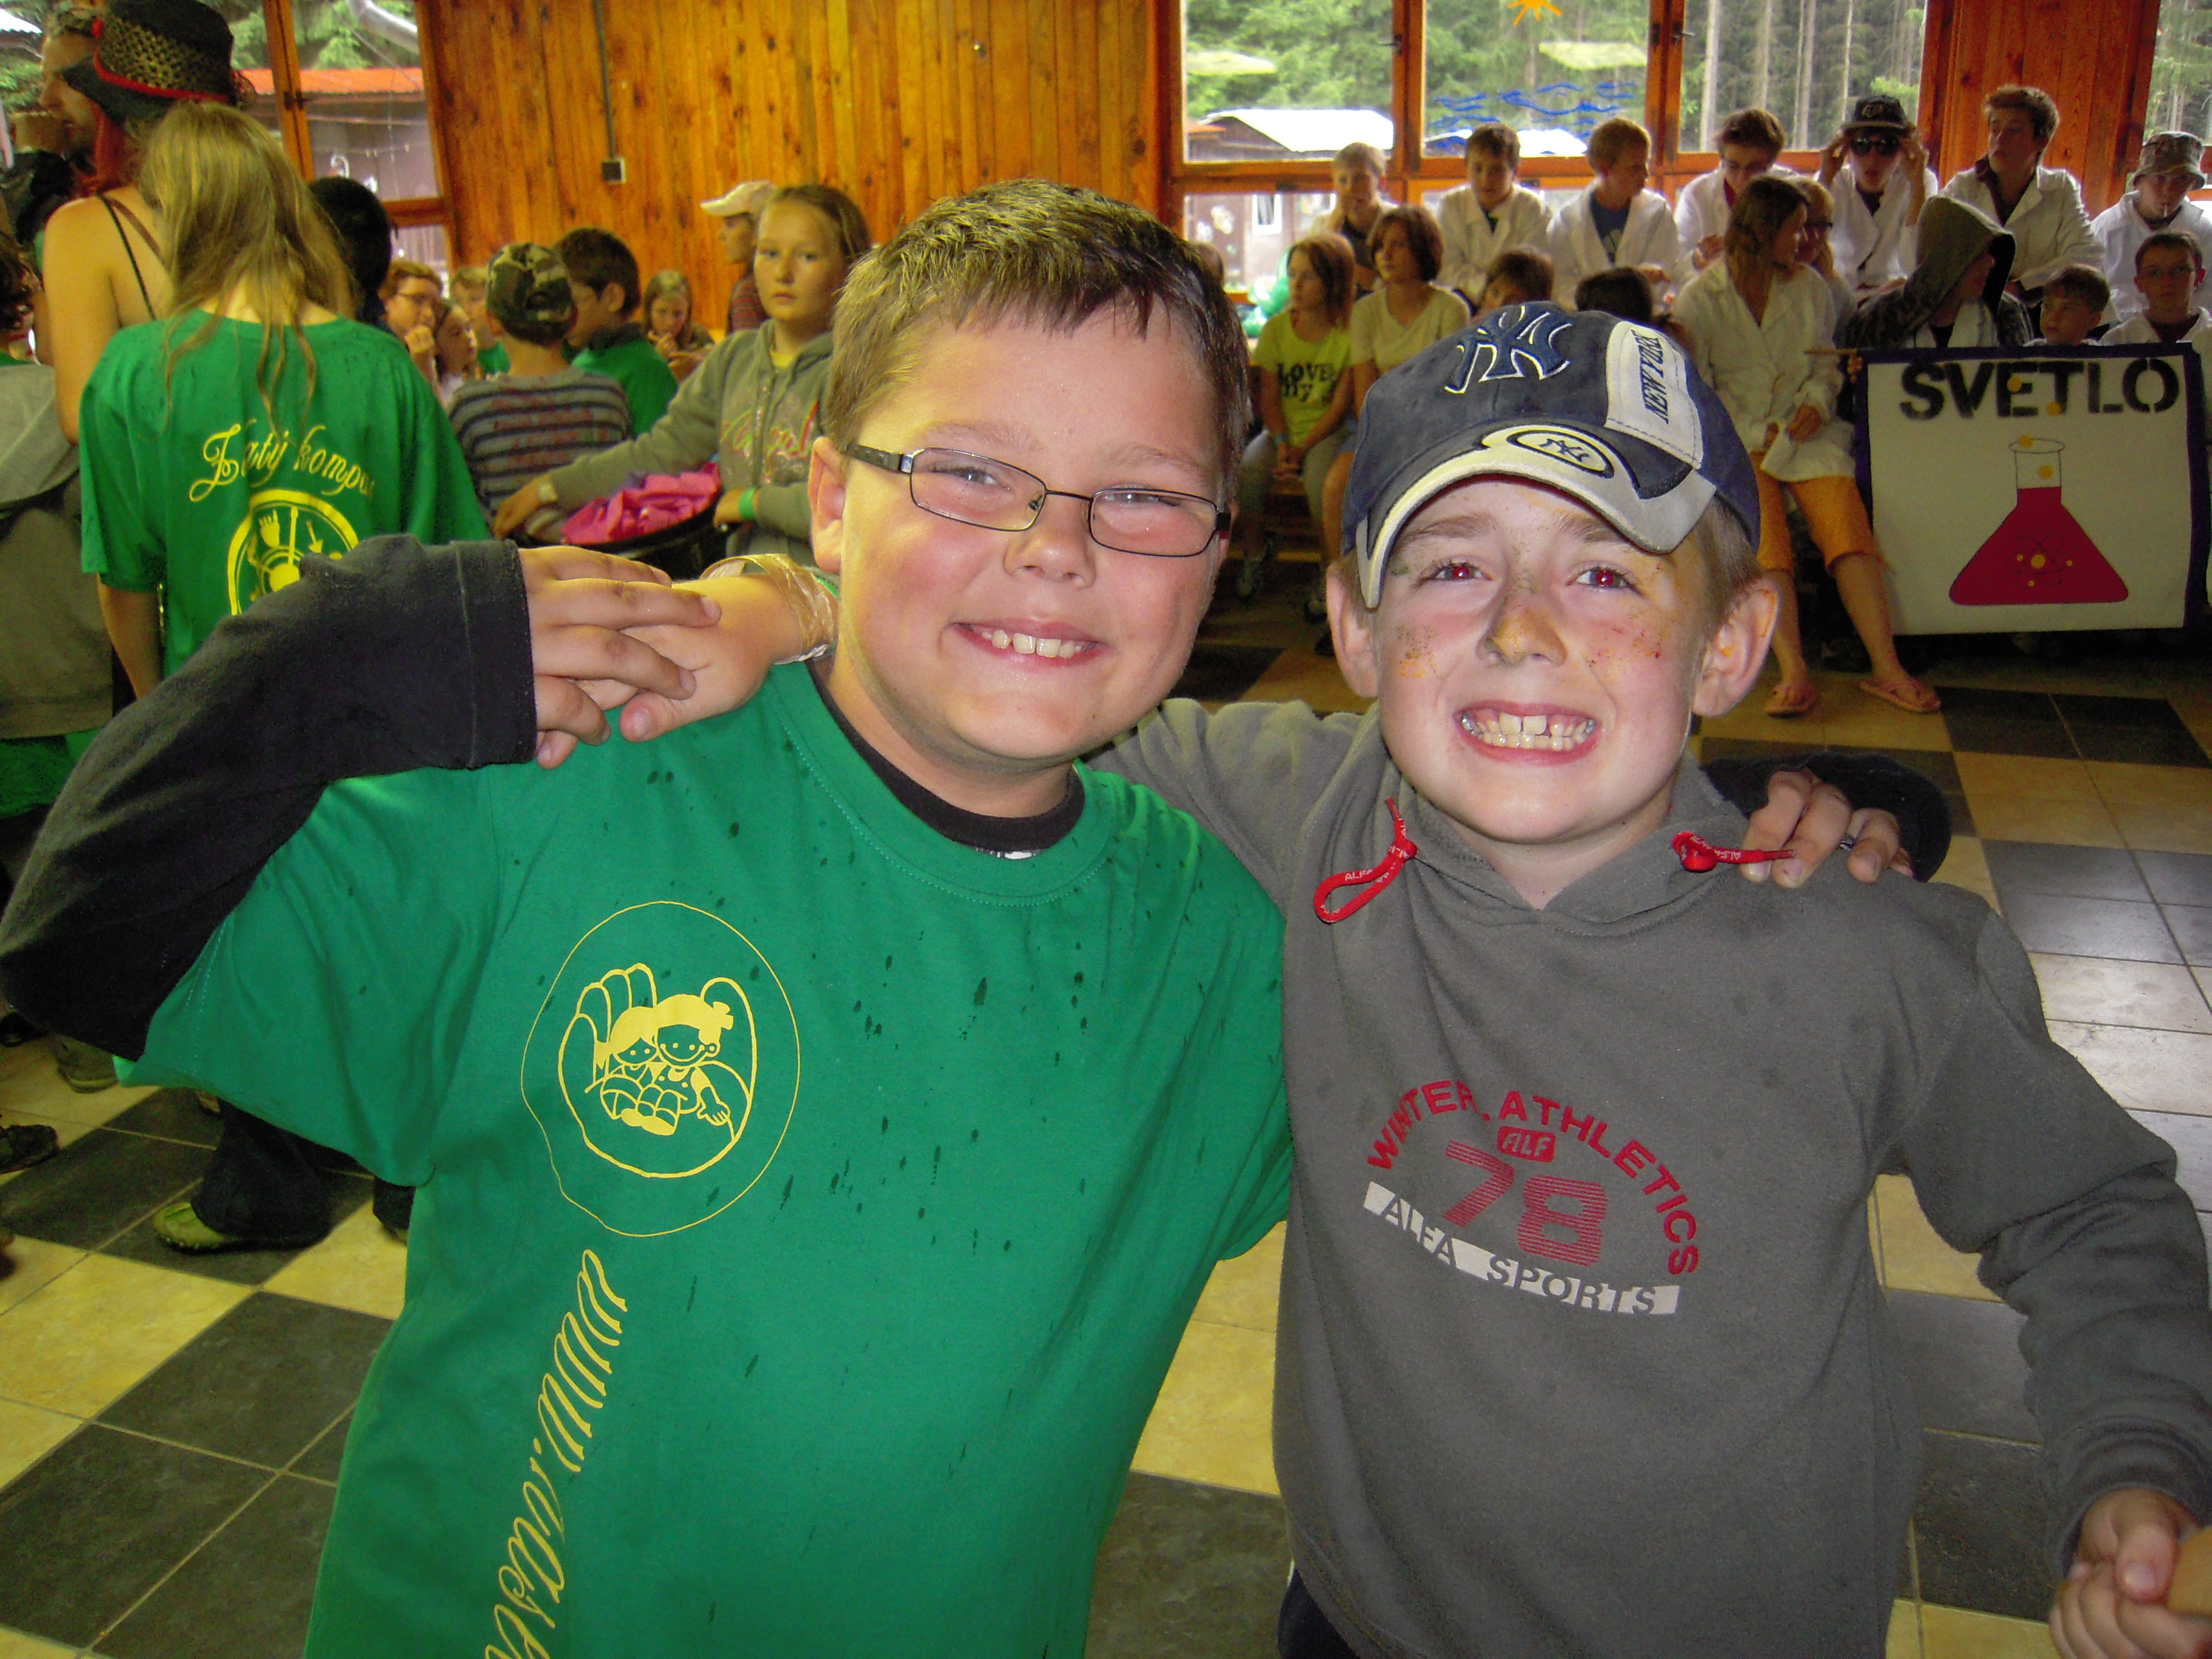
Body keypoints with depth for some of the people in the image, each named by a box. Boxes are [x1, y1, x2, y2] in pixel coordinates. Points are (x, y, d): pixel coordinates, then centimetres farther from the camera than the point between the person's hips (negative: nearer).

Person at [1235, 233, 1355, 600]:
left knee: (1323, 478, -35)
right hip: (1282, 429, 3)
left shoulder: (1350, 331, -5)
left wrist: (1303, 448, -17)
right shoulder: (1276, 328, 5)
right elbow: (1269, 397, 4)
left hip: (1329, 430, -3)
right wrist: (1282, 443, -13)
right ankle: (1254, 553, 0)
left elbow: (1341, 405, -8)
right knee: (1245, 471, -26)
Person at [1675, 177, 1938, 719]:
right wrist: (1758, 434, -10)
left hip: (1807, 433, 3)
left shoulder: (1808, 287, 15)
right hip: (1734, 438, -3)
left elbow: (1827, 366, 21)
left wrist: (1817, 401, -2)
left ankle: (1886, 668, -30)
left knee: (1848, 525, -23)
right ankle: (1793, 670, -39)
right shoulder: (1699, 299, 2)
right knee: (1764, 537, -28)